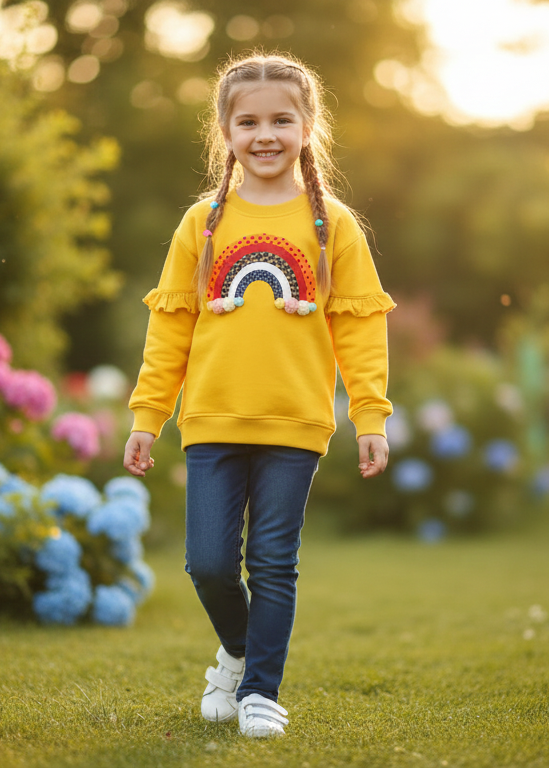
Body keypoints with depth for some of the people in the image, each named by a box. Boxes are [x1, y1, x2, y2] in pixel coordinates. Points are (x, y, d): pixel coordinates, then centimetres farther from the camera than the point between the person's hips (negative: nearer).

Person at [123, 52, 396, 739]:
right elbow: (169, 325, 7)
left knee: (274, 564, 3)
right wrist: (146, 417, 5)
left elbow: (360, 326, 3)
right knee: (209, 562, 0)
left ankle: (260, 689, 17)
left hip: (294, 426, -1)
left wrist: (370, 417, -3)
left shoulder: (332, 225, 3)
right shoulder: (204, 223, 5)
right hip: (212, 423, 1)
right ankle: (237, 649, 29)